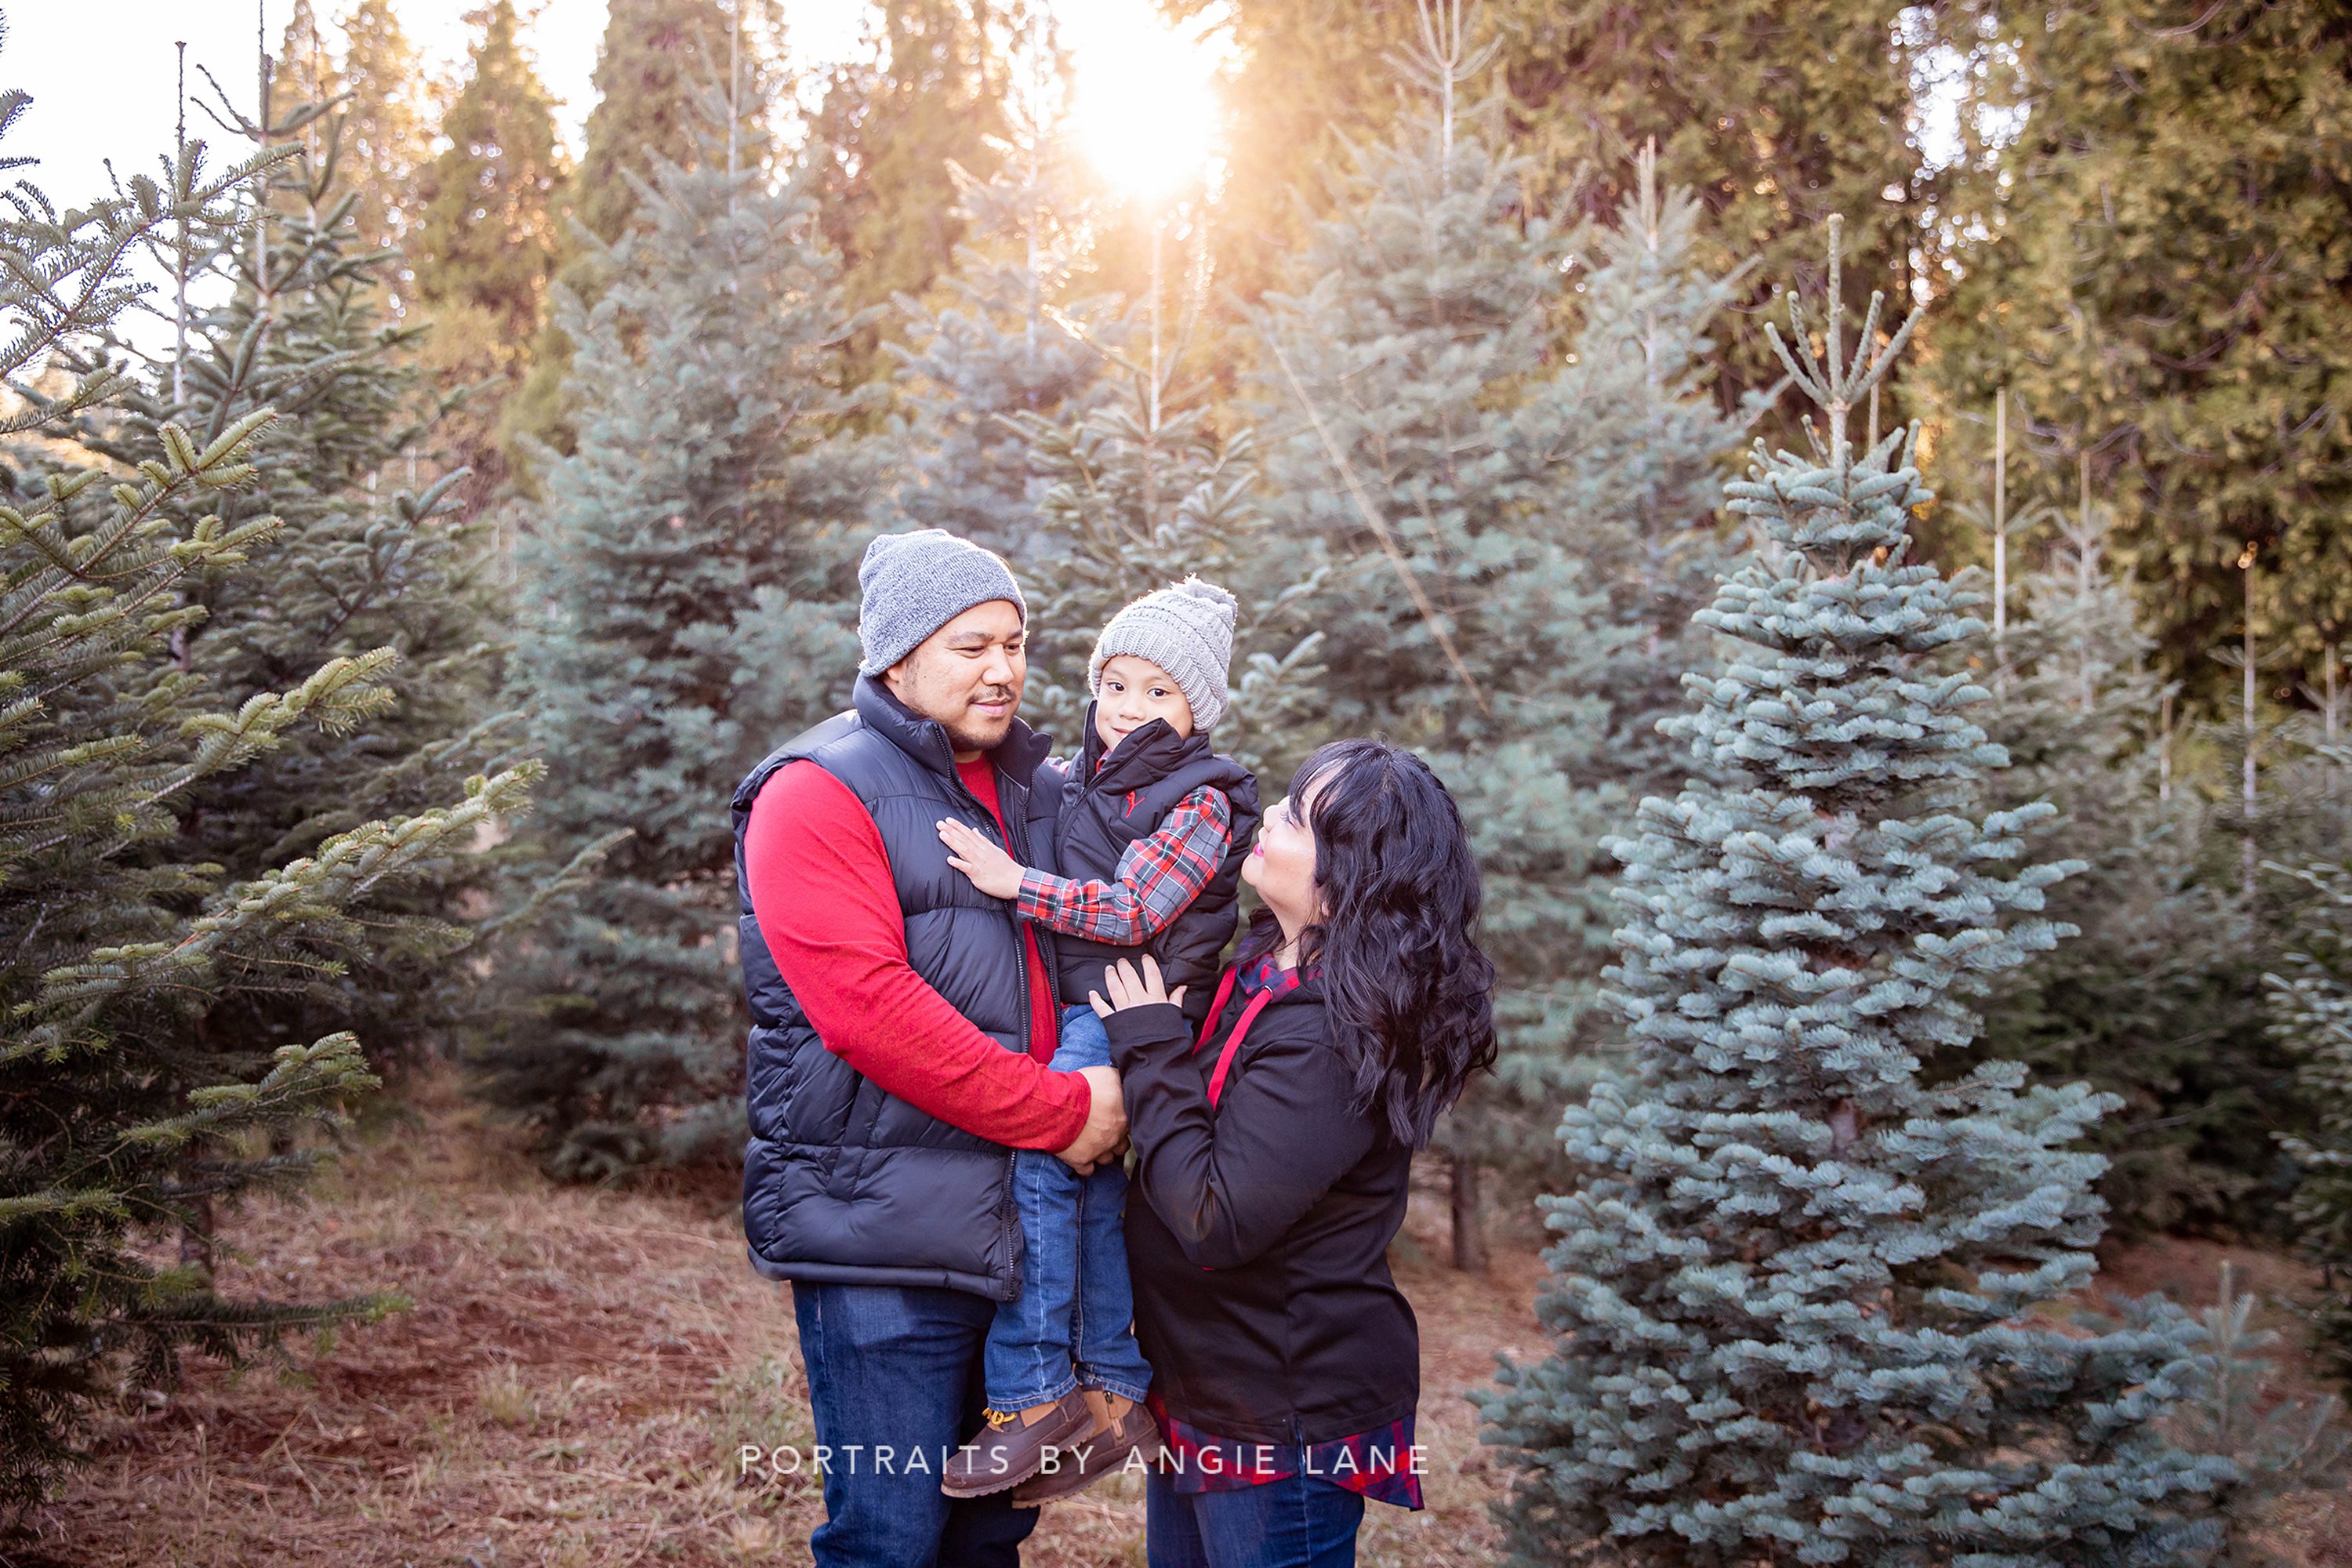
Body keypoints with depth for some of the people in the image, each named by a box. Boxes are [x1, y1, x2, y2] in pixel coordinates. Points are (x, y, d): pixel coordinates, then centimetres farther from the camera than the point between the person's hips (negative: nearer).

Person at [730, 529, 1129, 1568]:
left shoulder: (1026, 787, 16)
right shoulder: (819, 795, -9)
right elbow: (872, 1012, -20)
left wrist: (1117, 1087, 5)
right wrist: (1061, 1112, -17)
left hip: (1013, 1232, 8)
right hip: (886, 1241, -7)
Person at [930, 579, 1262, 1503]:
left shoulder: (1199, 802, -7)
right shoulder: (1076, 785, 16)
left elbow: (1133, 910, -16)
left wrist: (1017, 882, -19)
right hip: (1075, 1016, 8)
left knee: (1037, 1157, -21)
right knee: (1097, 1189, 11)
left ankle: (1034, 1400, -18)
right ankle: (1115, 1393, 22)